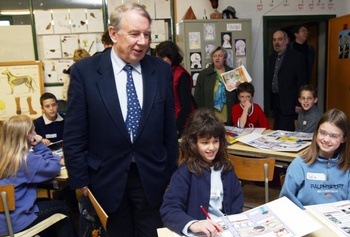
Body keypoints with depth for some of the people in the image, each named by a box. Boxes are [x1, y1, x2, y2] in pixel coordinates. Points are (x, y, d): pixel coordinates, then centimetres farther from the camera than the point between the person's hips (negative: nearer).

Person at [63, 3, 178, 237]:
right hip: (107, 178, -1)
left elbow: (169, 128, 3)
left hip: (152, 177, 2)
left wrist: (172, 173, 7)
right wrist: (80, 181, -5)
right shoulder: (84, 71, -8)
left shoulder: (162, 70, -2)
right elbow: (74, 134, -6)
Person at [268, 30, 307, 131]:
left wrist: (299, 103, -13)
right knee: (276, 129, 11)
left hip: (288, 102, -6)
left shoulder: (296, 56, -7)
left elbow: (301, 81, -10)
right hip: (275, 100, 6)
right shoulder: (272, 58, 13)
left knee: (285, 130, -8)